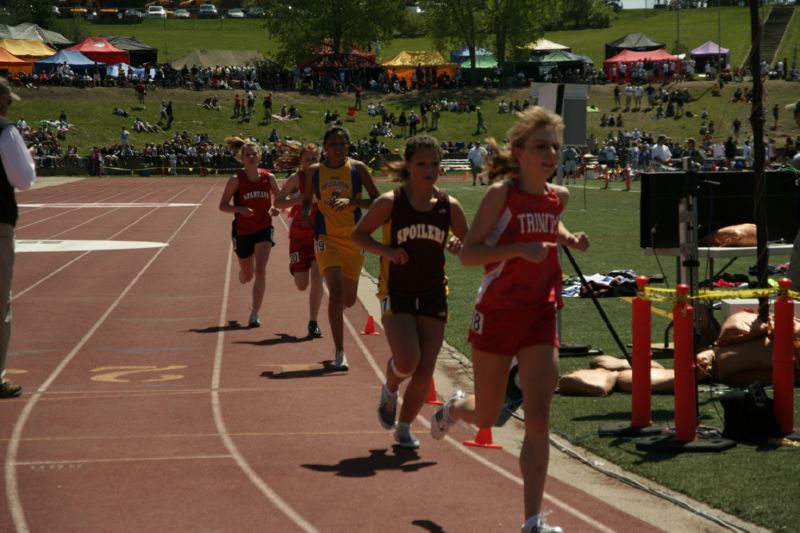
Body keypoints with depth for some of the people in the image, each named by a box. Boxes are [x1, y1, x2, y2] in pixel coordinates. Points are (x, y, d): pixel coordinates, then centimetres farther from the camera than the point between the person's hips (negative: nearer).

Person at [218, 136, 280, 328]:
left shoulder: (268, 178, -2)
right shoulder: (236, 180, -8)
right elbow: (222, 206, -6)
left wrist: (274, 208, -9)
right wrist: (239, 209, -24)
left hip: (264, 230, 0)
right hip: (242, 232, 0)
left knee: (260, 270, -17)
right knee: (247, 275, 14)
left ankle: (255, 314, -12)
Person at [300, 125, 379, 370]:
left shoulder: (358, 168, -1)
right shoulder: (315, 171, 2)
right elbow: (306, 200, 16)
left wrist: (352, 202, -18)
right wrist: (304, 214, -6)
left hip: (353, 238, 1)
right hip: (326, 237, -1)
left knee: (349, 299, 11)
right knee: (336, 291, -18)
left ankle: (335, 314, 50)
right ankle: (339, 353, -13)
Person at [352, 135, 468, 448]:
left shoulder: (449, 206, 2)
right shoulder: (391, 202, -6)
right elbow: (358, 234, 2)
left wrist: (458, 246, -11)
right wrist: (386, 251, -15)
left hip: (433, 294, 3)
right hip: (396, 292, -3)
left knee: (425, 370, 0)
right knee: (407, 361, -19)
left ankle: (404, 427, 21)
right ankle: (390, 390, 17)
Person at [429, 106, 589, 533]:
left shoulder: (558, 196, 4)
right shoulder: (502, 193, -14)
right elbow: (468, 252, -15)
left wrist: (570, 240, 6)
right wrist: (521, 249, -28)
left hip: (541, 316, 4)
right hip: (498, 313, -4)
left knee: (538, 416, -8)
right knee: (486, 417, 11)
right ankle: (455, 407, 49)